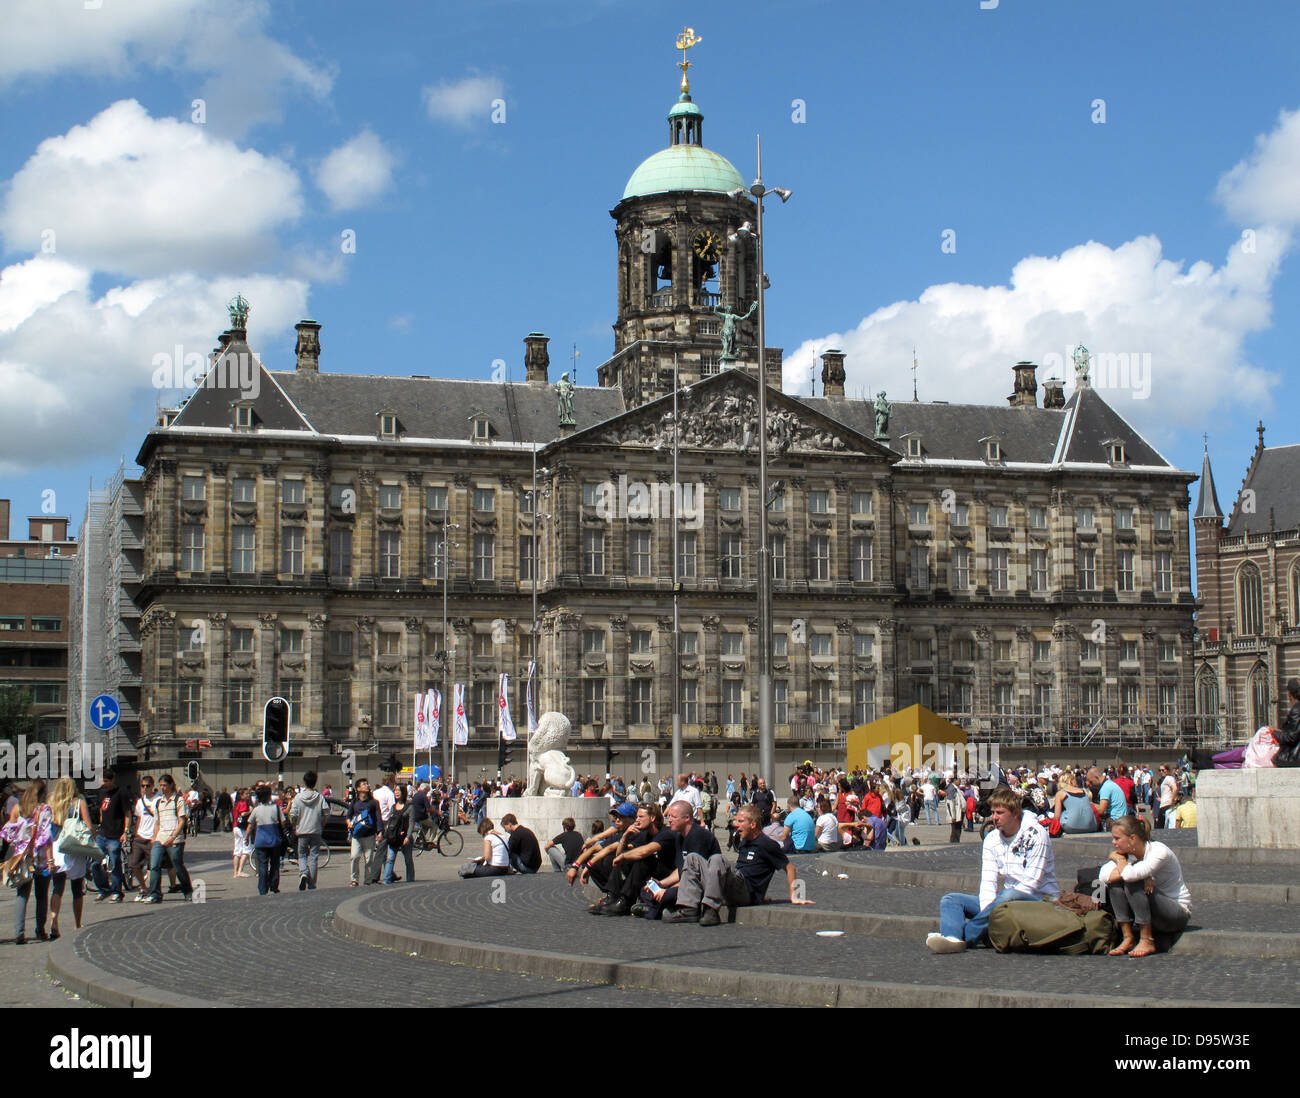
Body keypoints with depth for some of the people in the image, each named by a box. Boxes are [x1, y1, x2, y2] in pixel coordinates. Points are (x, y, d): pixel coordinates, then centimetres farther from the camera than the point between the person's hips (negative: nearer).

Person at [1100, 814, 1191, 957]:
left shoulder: (1159, 851, -20)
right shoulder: (1128, 854, 0)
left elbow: (1129, 874, -36)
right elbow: (1103, 876, -17)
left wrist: (1119, 858, -14)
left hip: (1178, 914, -6)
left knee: (1133, 883, -28)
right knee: (1114, 881, -13)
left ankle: (1147, 941, -19)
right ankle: (1128, 938, -12)